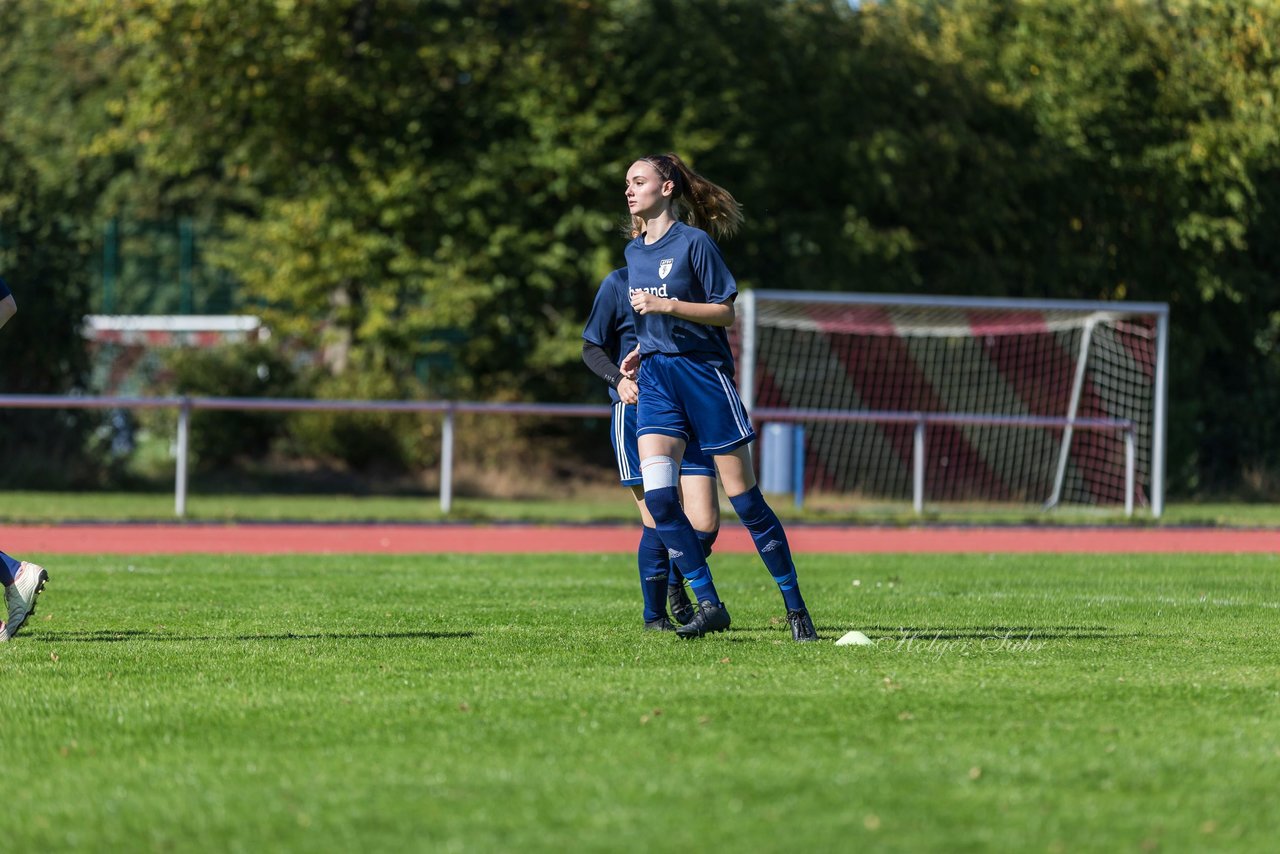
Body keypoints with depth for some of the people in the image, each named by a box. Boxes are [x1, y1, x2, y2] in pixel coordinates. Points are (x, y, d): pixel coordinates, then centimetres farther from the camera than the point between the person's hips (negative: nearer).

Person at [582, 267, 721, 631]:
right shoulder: (618, 284, -1)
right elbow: (591, 348, 3)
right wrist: (619, 378, -15)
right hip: (635, 411, -3)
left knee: (705, 523, -7)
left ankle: (675, 585, 24)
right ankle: (654, 616, 12)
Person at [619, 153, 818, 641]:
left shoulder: (693, 242, -7)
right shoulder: (633, 252, 13)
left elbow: (724, 311, -9)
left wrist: (666, 306, -17)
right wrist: (644, 350, 12)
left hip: (704, 373, -6)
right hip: (656, 380, 6)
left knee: (745, 499, -3)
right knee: (657, 496, -14)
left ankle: (795, 608, 8)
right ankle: (708, 604, -7)